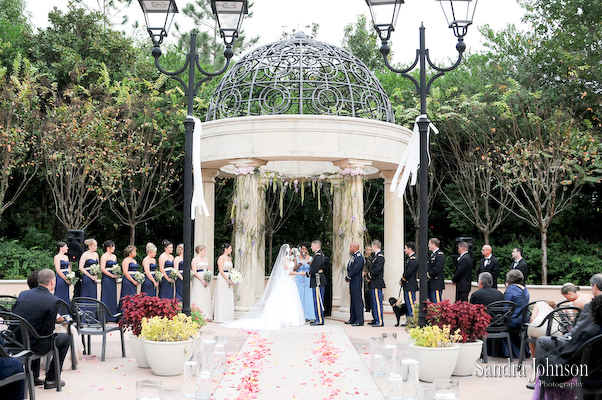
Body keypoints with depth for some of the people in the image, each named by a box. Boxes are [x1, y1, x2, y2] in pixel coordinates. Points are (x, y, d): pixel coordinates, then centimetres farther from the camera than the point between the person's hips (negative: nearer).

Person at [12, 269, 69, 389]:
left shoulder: (23, 294, 3)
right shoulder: (53, 301, -13)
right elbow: (48, 330, -14)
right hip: (33, 345, -6)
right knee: (65, 338, 19)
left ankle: (33, 376, 39)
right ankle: (51, 379, 20)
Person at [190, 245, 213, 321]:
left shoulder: (206, 259, 16)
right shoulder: (195, 259, -4)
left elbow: (209, 269, 22)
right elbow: (194, 272, -11)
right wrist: (202, 280, -17)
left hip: (206, 281, 7)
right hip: (198, 280, -7)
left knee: (206, 297, 4)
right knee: (199, 297, -9)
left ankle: (206, 316, 6)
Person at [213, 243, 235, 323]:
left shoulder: (229, 258, 15)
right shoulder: (221, 258, -9)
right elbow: (221, 271, -15)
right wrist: (228, 280, -18)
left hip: (228, 279, 8)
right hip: (222, 279, -8)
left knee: (229, 299, 7)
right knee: (222, 298, -5)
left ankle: (228, 317, 12)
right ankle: (221, 317, -2)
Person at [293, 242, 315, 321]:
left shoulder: (311, 258, 7)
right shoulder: (297, 258, 9)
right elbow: (294, 269, 1)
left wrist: (310, 264, -22)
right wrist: (299, 265, -18)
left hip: (308, 279, -1)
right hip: (299, 279, 1)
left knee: (308, 297, -5)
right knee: (299, 296, -3)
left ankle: (308, 316, -1)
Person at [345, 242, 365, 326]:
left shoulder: (359, 257, -13)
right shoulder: (353, 256, 18)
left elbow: (356, 269, -19)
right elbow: (349, 267, 20)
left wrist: (348, 277, -11)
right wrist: (347, 277, 4)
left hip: (356, 281, -10)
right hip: (352, 281, 10)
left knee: (357, 300, -9)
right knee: (353, 300, 13)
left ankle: (360, 320, -9)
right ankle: (353, 319, 20)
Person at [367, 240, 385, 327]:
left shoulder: (380, 256, -14)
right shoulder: (376, 256, 18)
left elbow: (377, 269, -22)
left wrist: (370, 276, -10)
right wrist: (369, 275, 7)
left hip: (377, 283, -11)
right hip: (374, 284, 11)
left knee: (377, 302, -11)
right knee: (374, 302, 15)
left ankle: (380, 321, -12)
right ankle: (376, 320, 21)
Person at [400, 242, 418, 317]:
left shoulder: (413, 259, -16)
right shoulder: (410, 258, 17)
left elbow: (408, 273, -20)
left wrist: (402, 280, -7)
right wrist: (402, 280, 8)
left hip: (410, 286, -10)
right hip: (407, 286, 10)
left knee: (411, 305, -9)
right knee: (408, 305, 12)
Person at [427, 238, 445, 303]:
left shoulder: (440, 255, -12)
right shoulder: (432, 254, 19)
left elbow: (437, 269, -20)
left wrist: (429, 275, -12)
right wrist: (427, 275, 6)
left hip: (436, 284, -10)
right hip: (430, 285, 10)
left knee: (436, 303, -9)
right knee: (430, 303, 11)